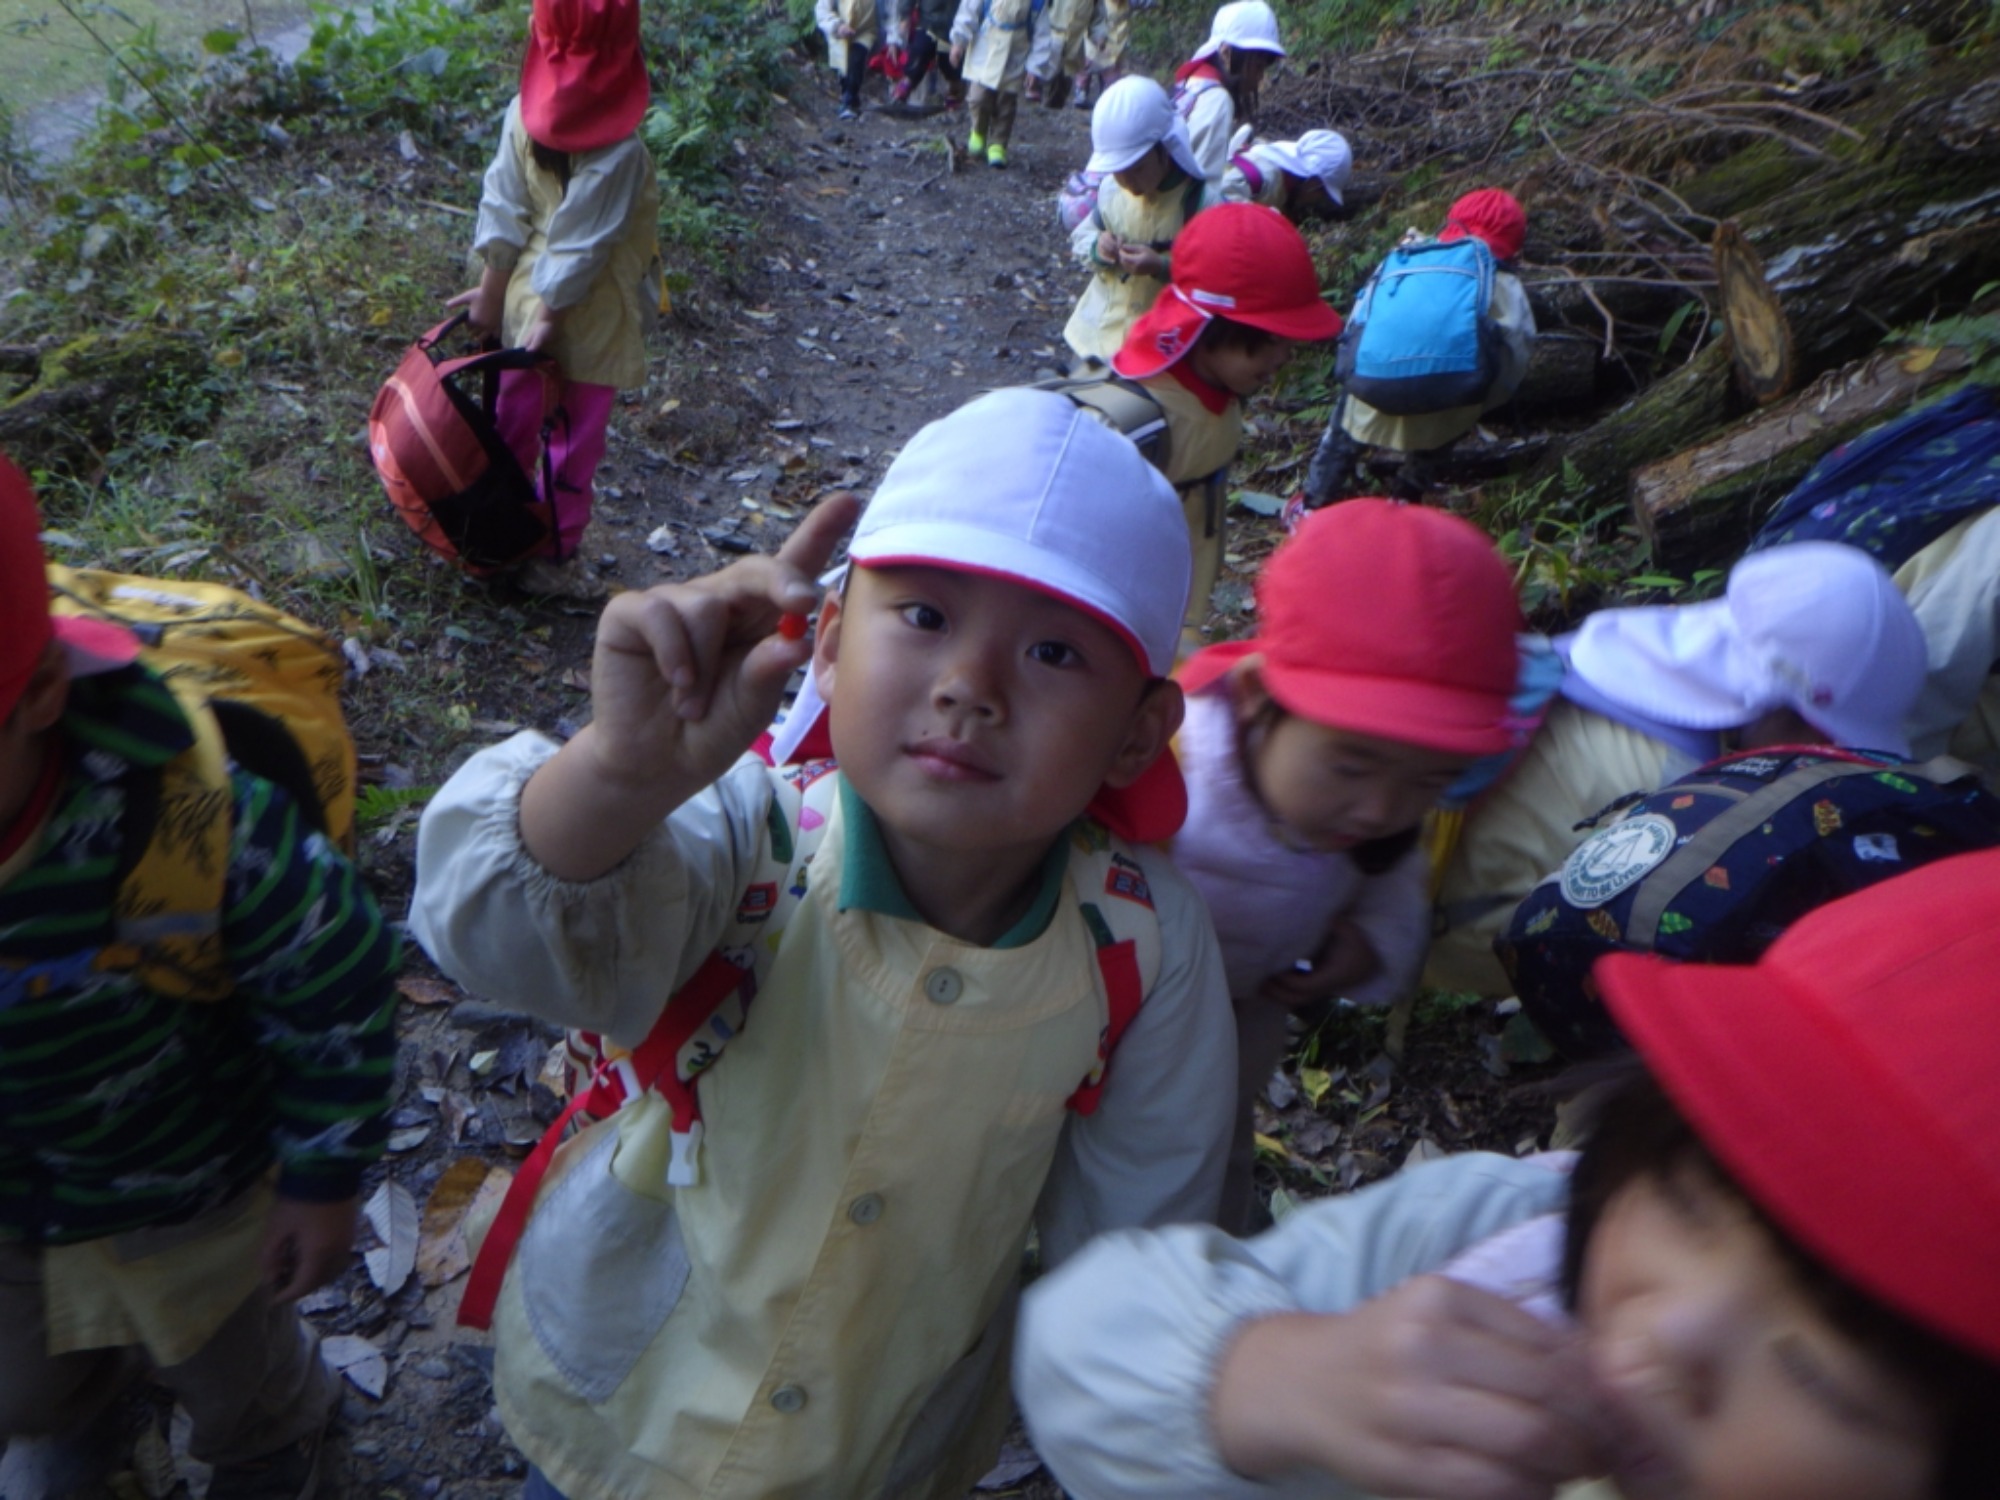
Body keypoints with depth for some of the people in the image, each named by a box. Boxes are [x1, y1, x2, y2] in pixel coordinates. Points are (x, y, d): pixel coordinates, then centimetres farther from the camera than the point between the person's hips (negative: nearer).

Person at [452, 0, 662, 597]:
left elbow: (502, 207, -2)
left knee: (516, 416, 21)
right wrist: (548, 317, -11)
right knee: (575, 440, 8)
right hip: (588, 316, -5)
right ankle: (551, 558, 19)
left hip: (526, 294, 6)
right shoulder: (620, 151, -23)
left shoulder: (523, 113, -7)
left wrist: (493, 289, 5)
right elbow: (581, 248, -20)